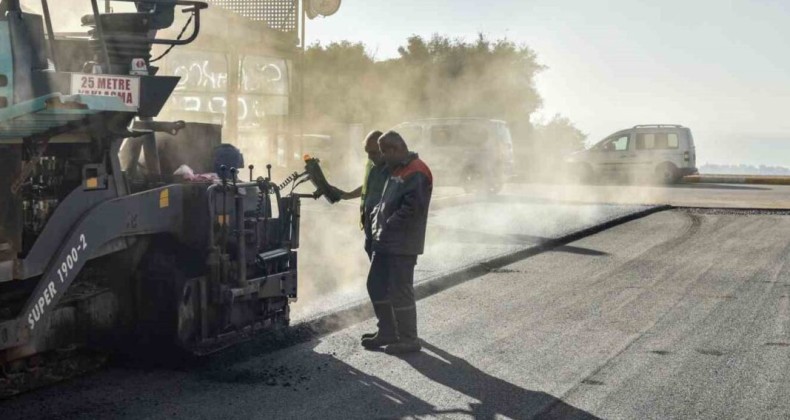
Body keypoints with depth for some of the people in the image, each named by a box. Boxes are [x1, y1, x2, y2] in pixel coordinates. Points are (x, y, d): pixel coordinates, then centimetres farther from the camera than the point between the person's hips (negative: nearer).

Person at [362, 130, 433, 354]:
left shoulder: (416, 173, -15)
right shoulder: (396, 171, 17)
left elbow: (411, 208, -23)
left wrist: (388, 227, -17)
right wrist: (375, 219, 8)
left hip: (403, 245, -10)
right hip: (385, 242, 10)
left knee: (401, 291, -5)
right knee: (376, 286, 14)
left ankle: (409, 339, 4)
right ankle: (387, 332, 25)